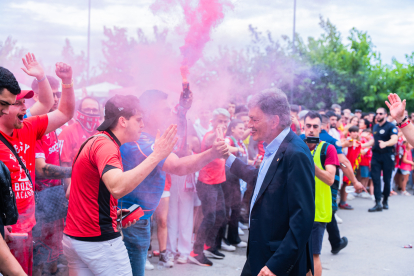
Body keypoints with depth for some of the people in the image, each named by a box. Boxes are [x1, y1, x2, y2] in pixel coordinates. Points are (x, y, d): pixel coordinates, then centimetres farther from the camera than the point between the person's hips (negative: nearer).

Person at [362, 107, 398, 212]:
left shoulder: (391, 127, -7)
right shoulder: (375, 127, 14)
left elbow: (394, 140, -22)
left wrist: (385, 144, -40)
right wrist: (362, 145, 17)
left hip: (387, 155, -5)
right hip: (376, 155, 5)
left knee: (387, 179, 4)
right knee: (375, 178, -4)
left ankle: (385, 201, 20)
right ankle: (378, 203, -6)